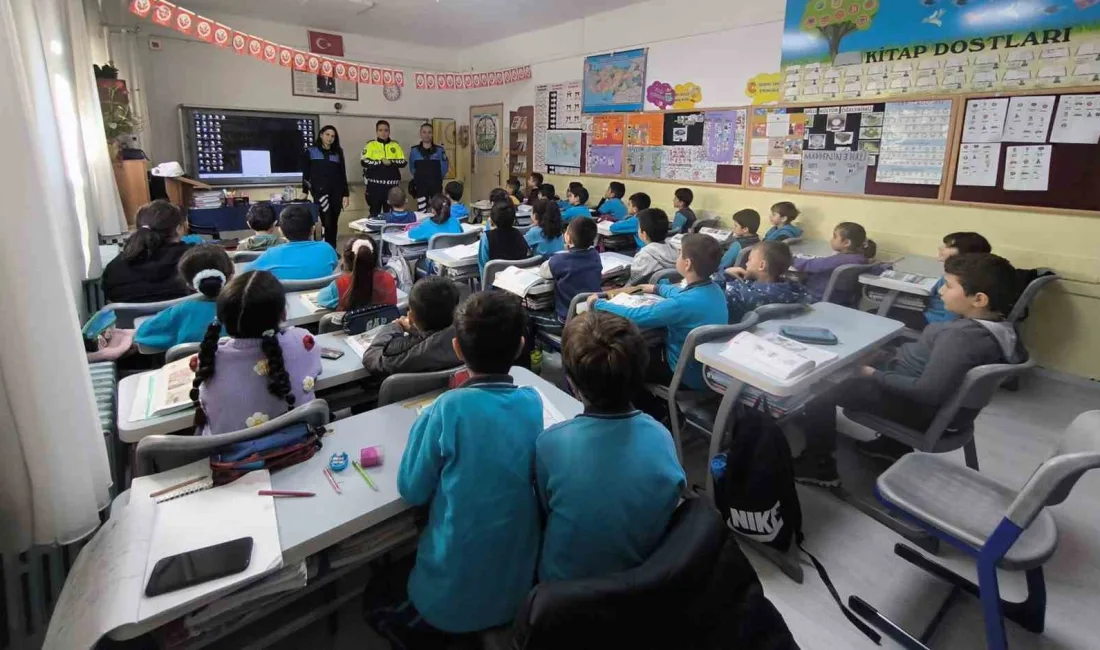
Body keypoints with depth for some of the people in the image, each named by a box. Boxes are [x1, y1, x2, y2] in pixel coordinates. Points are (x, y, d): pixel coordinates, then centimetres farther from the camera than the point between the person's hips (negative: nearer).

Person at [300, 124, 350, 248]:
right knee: (328, 222, -17)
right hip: (319, 190, -3)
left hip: (336, 191, 3)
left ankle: (332, 249, 14)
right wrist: (305, 191, 1)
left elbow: (343, 174, 12)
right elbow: (306, 173, 7)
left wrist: (345, 194, 6)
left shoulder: (338, 153, 14)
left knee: (334, 222, 5)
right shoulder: (310, 151, 8)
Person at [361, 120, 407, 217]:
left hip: (391, 185, 2)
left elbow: (403, 162, 2)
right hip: (375, 185, -2)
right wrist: (381, 162, -14)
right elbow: (364, 162, -9)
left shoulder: (395, 145, 10)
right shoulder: (371, 145, 4)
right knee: (374, 212, 3)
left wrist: (391, 162, -14)